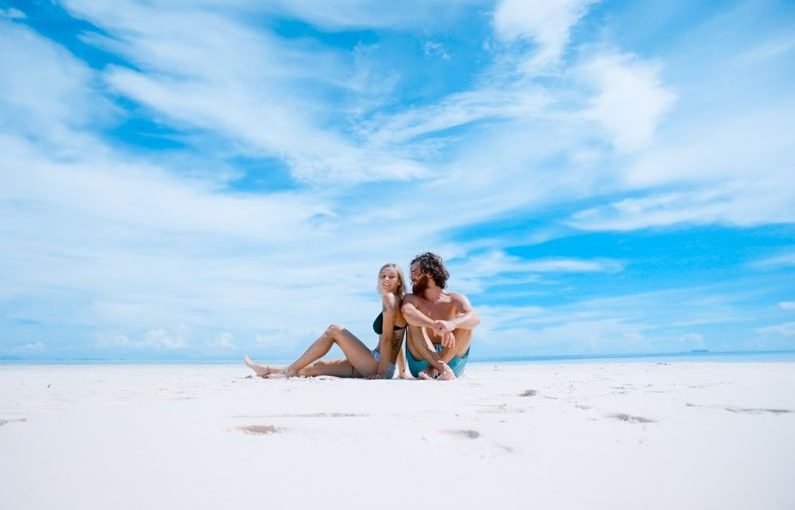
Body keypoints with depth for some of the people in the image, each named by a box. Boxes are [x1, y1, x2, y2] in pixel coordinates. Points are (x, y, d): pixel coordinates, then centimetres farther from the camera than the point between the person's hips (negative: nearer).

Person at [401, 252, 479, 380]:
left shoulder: (455, 299, 0)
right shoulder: (412, 299, 3)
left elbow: (474, 318, -22)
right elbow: (406, 311, -24)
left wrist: (451, 324, -45)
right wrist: (436, 326, -41)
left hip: (452, 361, 0)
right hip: (421, 362, 0)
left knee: (463, 321, -20)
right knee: (415, 322, -22)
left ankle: (434, 369, -26)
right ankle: (442, 368, -35)